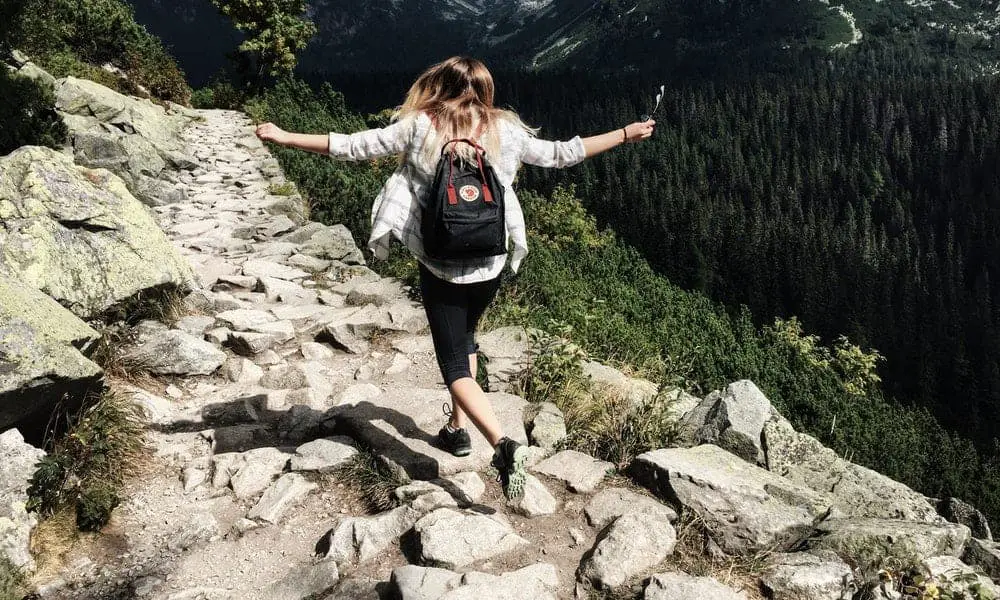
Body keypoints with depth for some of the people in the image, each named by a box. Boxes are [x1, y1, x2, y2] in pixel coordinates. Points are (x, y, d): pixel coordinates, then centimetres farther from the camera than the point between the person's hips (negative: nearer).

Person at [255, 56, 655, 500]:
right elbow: (560, 154, 6)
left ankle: (503, 444, -18)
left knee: (455, 367, 2)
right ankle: (458, 428, 35)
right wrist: (626, 134, 19)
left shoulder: (420, 127, -6)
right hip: (490, 264, 4)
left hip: (440, 266, -3)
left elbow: (352, 147, -5)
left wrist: (284, 137, 5)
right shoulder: (505, 131, -1)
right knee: (464, 339, 29)